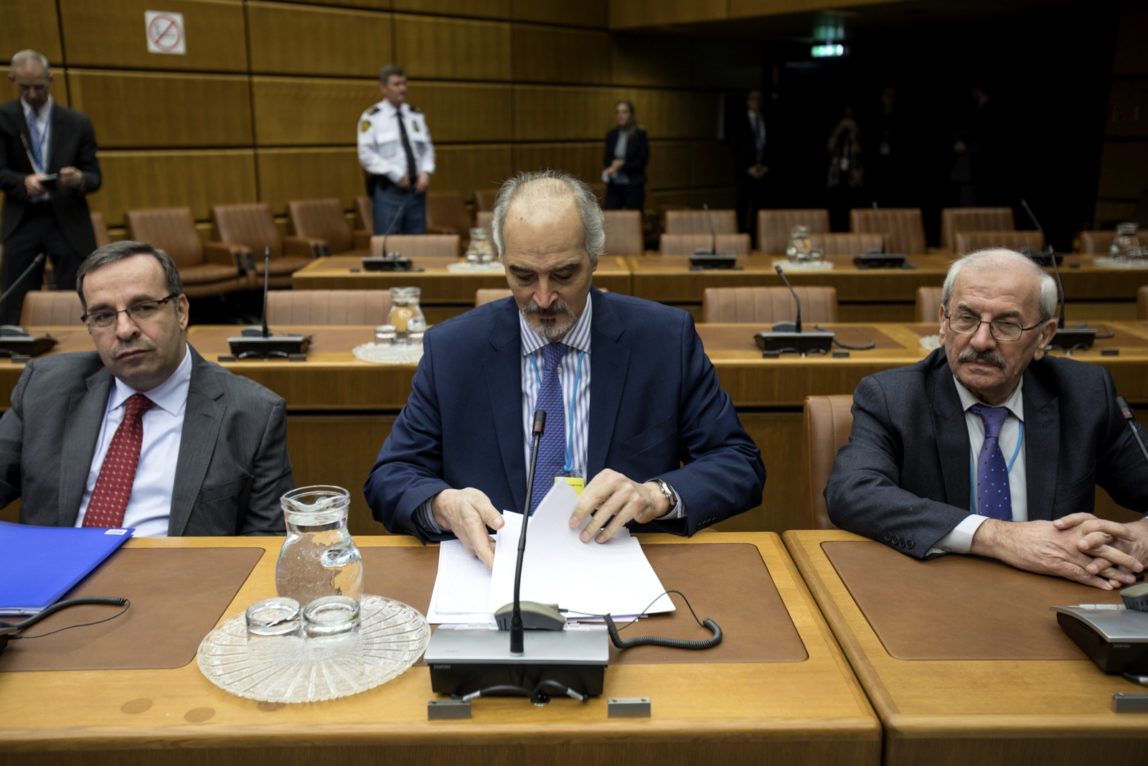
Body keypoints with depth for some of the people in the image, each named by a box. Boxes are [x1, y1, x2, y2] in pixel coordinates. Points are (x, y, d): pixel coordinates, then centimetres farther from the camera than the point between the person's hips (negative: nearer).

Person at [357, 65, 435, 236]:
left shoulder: (417, 116, 15)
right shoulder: (371, 117, -1)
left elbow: (427, 148, 16)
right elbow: (366, 154, -8)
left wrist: (426, 172, -4)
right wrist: (396, 174, -15)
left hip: (416, 189, 5)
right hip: (388, 190, -5)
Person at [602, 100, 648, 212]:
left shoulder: (640, 134, -2)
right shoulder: (612, 135, 11)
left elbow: (643, 160, -5)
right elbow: (606, 158, 12)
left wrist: (622, 165, -13)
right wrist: (613, 164, -10)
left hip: (633, 185, -4)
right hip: (614, 185, 4)